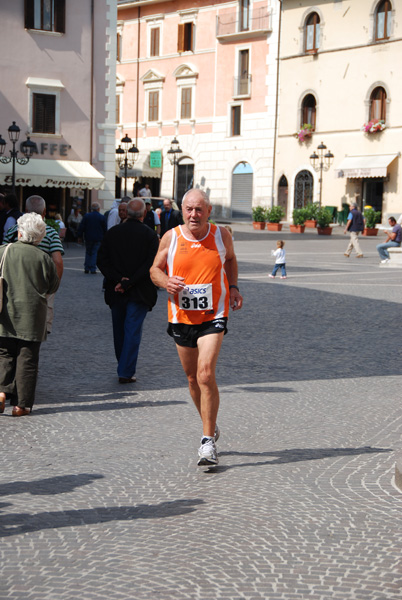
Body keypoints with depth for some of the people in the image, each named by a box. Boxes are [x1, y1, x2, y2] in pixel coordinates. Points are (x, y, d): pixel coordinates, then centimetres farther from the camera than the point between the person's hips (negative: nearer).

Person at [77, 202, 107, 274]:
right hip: (98, 238, -1)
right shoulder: (102, 217, -4)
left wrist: (80, 236, 7)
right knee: (95, 253, 2)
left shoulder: (86, 216, -2)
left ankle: (86, 269, 11)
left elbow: (81, 227, 0)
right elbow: (105, 229, 0)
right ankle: (93, 269, -2)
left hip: (88, 238, 1)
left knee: (88, 253, 13)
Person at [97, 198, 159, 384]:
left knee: (119, 330, 16)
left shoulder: (112, 233, 1)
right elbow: (151, 264, -16)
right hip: (139, 292, -3)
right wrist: (129, 283, -15)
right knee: (133, 331, 0)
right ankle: (126, 372, -3)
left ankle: (124, 367, 28)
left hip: (116, 291, 3)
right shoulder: (150, 235, -8)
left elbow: (102, 260, -4)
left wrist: (118, 279, -10)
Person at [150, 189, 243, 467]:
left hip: (213, 316, -3)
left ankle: (208, 442, -11)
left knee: (206, 374, -17)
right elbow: (155, 269, 9)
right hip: (181, 317, 3)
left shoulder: (222, 235, -1)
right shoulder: (171, 238, -2)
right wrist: (166, 282, -13)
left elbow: (231, 259, 19)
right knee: (193, 378, 13)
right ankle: (211, 427, 37)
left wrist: (233, 287, 6)